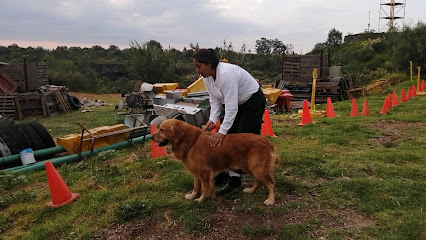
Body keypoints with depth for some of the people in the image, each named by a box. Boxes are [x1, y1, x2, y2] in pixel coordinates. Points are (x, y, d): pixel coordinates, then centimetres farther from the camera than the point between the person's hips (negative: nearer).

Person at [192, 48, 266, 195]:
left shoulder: (226, 74, -33)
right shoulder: (207, 77, -6)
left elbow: (231, 105, -37)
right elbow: (215, 101, -2)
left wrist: (222, 131, -38)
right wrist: (212, 120, -16)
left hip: (253, 102, -9)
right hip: (237, 103, 9)